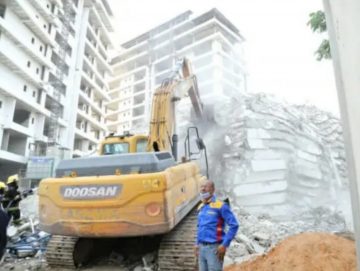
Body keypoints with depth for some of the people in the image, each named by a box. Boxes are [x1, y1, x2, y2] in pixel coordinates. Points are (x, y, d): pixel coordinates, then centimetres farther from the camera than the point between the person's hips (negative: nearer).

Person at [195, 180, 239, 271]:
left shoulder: (221, 206, -11)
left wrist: (224, 245, -17)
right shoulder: (201, 207, 12)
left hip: (214, 248, -7)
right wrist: (197, 244, 15)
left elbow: (234, 225, -14)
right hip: (202, 247, 7)